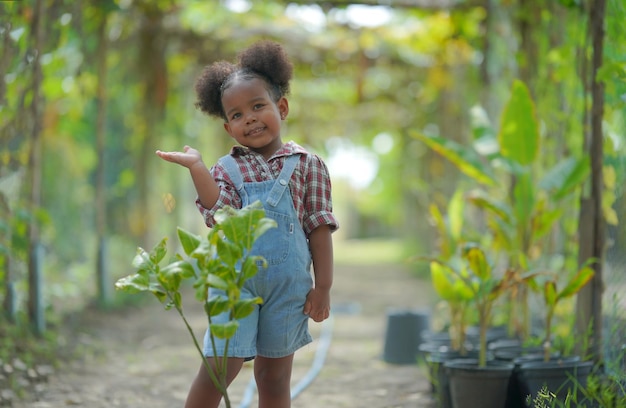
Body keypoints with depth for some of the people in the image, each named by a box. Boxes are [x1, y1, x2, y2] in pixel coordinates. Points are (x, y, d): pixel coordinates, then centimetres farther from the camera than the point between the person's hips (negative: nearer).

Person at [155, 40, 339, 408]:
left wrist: (323, 287, -3)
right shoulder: (228, 168, 4)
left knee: (274, 377, 11)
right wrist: (197, 168, -20)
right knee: (217, 371, -5)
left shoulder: (307, 164, 3)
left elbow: (320, 227, 1)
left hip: (288, 284, 0)